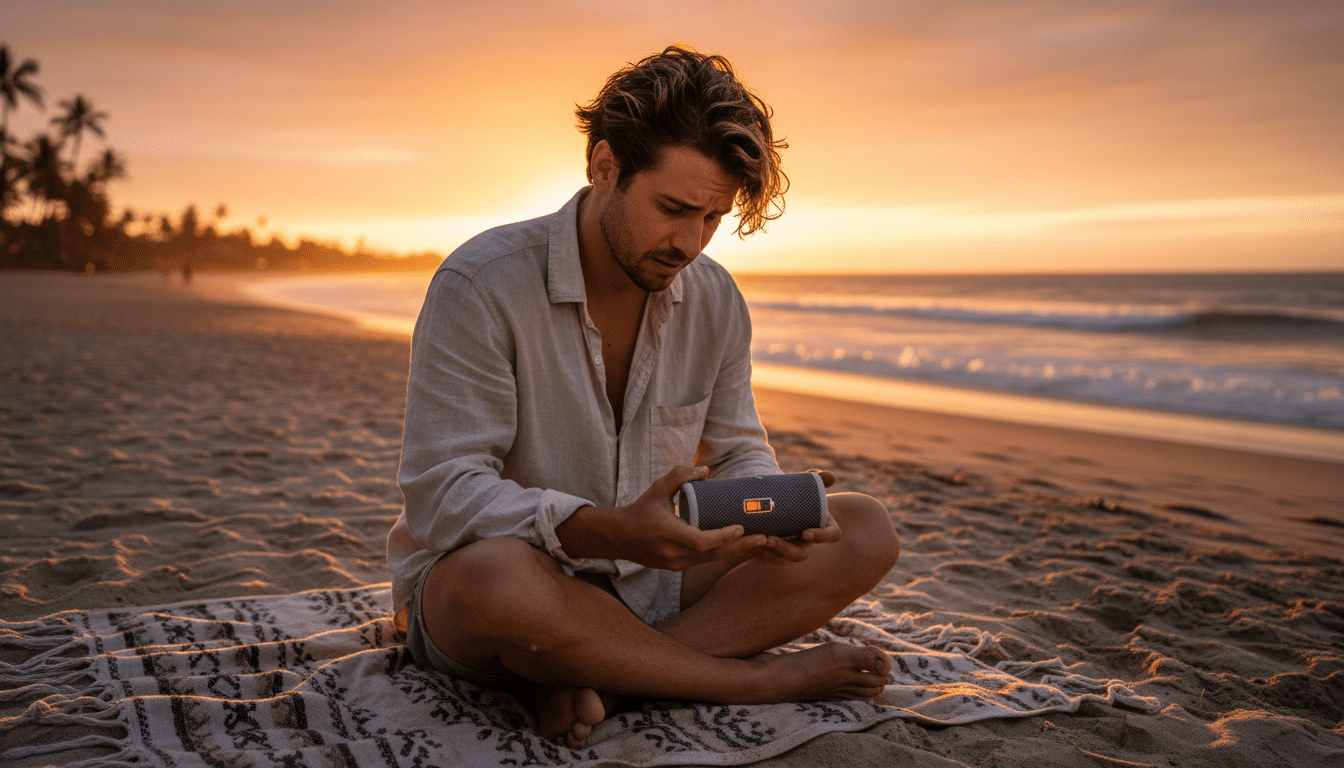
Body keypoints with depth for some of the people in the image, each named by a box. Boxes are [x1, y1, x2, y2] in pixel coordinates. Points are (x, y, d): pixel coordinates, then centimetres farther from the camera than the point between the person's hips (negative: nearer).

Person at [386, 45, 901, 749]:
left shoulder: (716, 301, 0)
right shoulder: (480, 286, -18)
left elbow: (738, 454, 8)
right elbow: (440, 494, -23)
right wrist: (608, 531, -38)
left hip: (651, 581, 5)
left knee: (865, 531, -9)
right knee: (496, 580, -43)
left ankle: (598, 677, -22)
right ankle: (763, 679, -19)